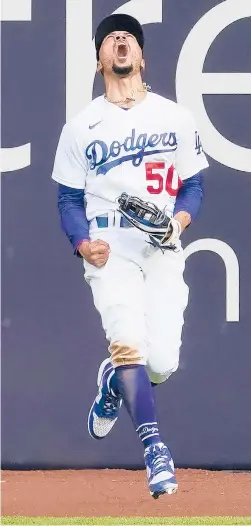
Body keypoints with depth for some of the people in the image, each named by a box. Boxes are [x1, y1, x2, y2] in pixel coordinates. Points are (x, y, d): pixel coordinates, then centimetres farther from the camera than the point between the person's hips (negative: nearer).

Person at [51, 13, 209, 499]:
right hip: (110, 251, -1)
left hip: (164, 251, 1)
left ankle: (114, 383, 29)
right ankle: (155, 451, -20)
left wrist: (180, 219, -8)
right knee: (129, 344, -23)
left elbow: (193, 184, 14)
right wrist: (82, 242, -9)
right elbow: (69, 198, 10)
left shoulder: (175, 118, 10)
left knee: (161, 365, -7)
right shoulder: (81, 127, 9)